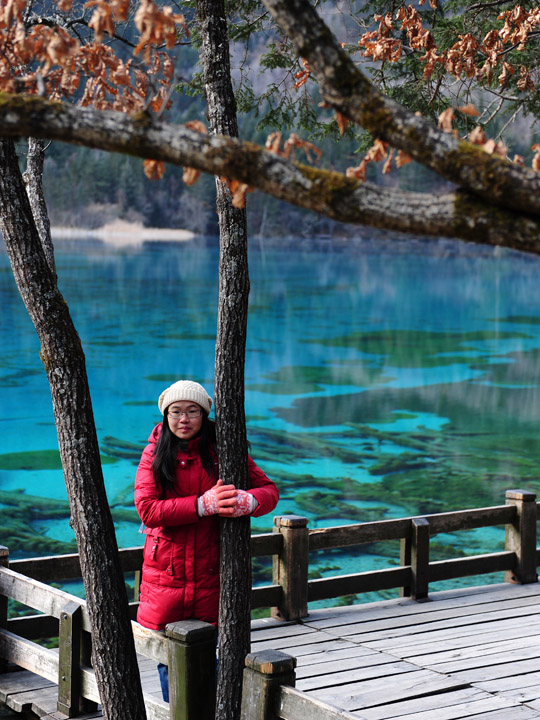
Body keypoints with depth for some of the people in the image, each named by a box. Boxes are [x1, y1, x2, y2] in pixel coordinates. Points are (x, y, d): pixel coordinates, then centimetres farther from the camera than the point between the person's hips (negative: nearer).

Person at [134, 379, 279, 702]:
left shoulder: (222, 450, 0)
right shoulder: (155, 453, -1)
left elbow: (269, 490, 0)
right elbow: (147, 509, -13)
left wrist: (247, 501, -25)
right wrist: (203, 504, -24)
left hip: (211, 575, 0)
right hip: (166, 575, 1)